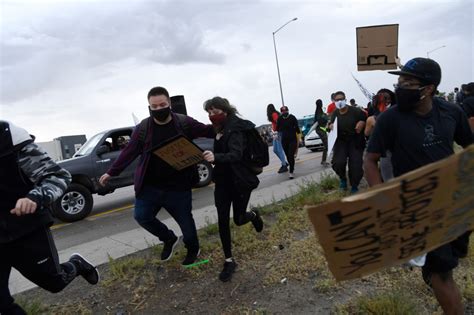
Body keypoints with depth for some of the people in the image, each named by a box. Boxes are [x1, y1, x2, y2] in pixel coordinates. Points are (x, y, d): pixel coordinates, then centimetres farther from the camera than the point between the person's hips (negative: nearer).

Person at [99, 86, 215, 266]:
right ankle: (169, 239, 26)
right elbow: (129, 152, 3)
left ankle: (193, 249, 40)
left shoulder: (184, 123, -8)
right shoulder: (143, 128, -5)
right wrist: (111, 172, 6)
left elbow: (207, 131, 3)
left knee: (185, 220, 10)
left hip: (178, 187, -2)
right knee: (142, 216, -2)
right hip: (150, 186, 2)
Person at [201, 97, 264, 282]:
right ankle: (229, 261, 16)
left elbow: (236, 154, -33)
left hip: (240, 181, -6)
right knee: (223, 220, 2)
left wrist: (215, 157, -47)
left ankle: (253, 215, 45)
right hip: (222, 181, 7)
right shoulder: (220, 129, 5)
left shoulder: (235, 129, -18)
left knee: (238, 220, 8)